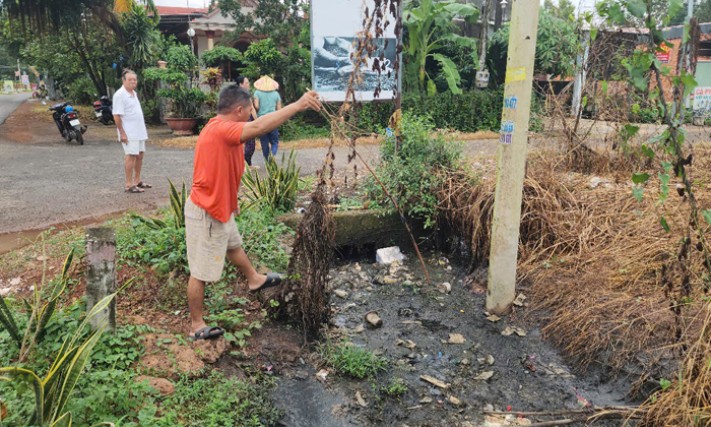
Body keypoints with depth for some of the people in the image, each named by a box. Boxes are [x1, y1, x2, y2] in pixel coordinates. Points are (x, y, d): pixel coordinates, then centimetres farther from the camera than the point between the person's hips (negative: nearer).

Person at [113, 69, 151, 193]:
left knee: (140, 155, 13)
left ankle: (137, 181, 24)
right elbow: (117, 115, -18)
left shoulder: (134, 93, 13)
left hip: (139, 131, 9)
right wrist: (122, 133, -21)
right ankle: (129, 185, -6)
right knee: (131, 156, -9)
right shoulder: (120, 95, -14)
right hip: (129, 133, -9)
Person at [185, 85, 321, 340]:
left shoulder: (219, 128, 6)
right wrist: (297, 105, -42)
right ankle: (196, 326, 16)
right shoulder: (221, 130, -27)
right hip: (206, 213, -11)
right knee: (200, 272, 2)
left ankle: (254, 279, 55)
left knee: (234, 246, 31)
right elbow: (258, 127, -43)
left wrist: (231, 201, 24)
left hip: (220, 207, 11)